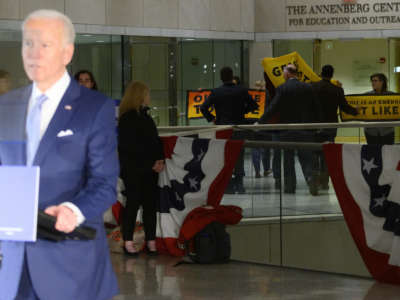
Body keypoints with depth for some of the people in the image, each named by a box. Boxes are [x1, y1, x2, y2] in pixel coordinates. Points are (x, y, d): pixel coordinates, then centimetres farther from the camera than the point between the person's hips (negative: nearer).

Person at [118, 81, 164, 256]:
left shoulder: (145, 117, 18)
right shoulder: (127, 119, -9)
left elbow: (155, 141, 18)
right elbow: (132, 148, -14)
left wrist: (160, 160, 1)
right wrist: (152, 164, -13)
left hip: (149, 170, 7)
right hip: (133, 170, -7)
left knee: (150, 203, 4)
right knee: (133, 202, -4)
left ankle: (151, 241, 6)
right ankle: (128, 242, 1)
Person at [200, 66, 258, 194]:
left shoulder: (216, 92, -5)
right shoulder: (241, 91, -4)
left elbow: (203, 108, -8)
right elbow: (254, 106, 2)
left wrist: (211, 119, 4)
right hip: (239, 128, 0)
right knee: (239, 157, 10)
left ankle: (228, 186, 6)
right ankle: (239, 184, 9)